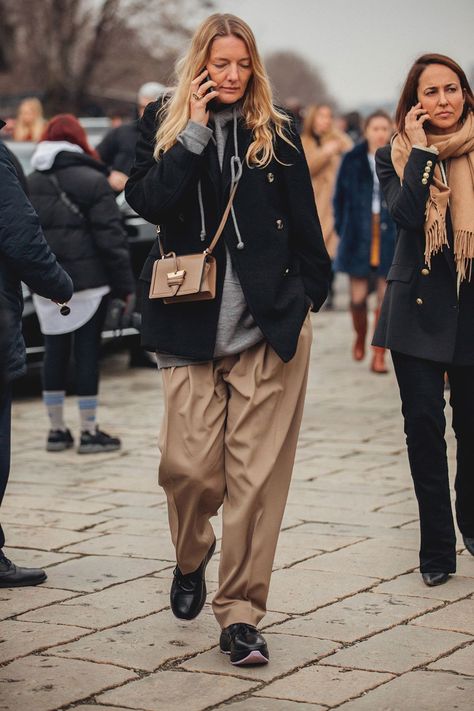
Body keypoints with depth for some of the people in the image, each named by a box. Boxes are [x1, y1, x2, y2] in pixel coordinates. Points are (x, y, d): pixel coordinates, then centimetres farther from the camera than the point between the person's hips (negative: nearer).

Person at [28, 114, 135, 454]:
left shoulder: (30, 184, 10)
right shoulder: (92, 181, -8)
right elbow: (111, 237, -10)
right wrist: (125, 284, -7)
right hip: (87, 280, -5)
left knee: (55, 351, 10)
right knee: (87, 351, -1)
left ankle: (57, 429, 15)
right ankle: (89, 432, 1)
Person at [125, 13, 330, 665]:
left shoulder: (277, 133, 8)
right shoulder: (163, 125, 8)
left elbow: (305, 225, 12)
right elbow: (147, 201, -9)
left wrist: (306, 294, 5)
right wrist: (195, 130, -9)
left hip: (271, 326, 0)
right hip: (192, 327, 0)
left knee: (257, 477, -3)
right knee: (187, 466, -5)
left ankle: (240, 615, 7)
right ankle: (192, 557, 29)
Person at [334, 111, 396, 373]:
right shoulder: (353, 160, 3)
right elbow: (340, 197, 9)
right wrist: (342, 229, 4)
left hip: (390, 236, 0)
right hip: (359, 236, 1)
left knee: (386, 297, -3)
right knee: (358, 296, 3)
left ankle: (379, 355, 2)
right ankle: (360, 338, 32)